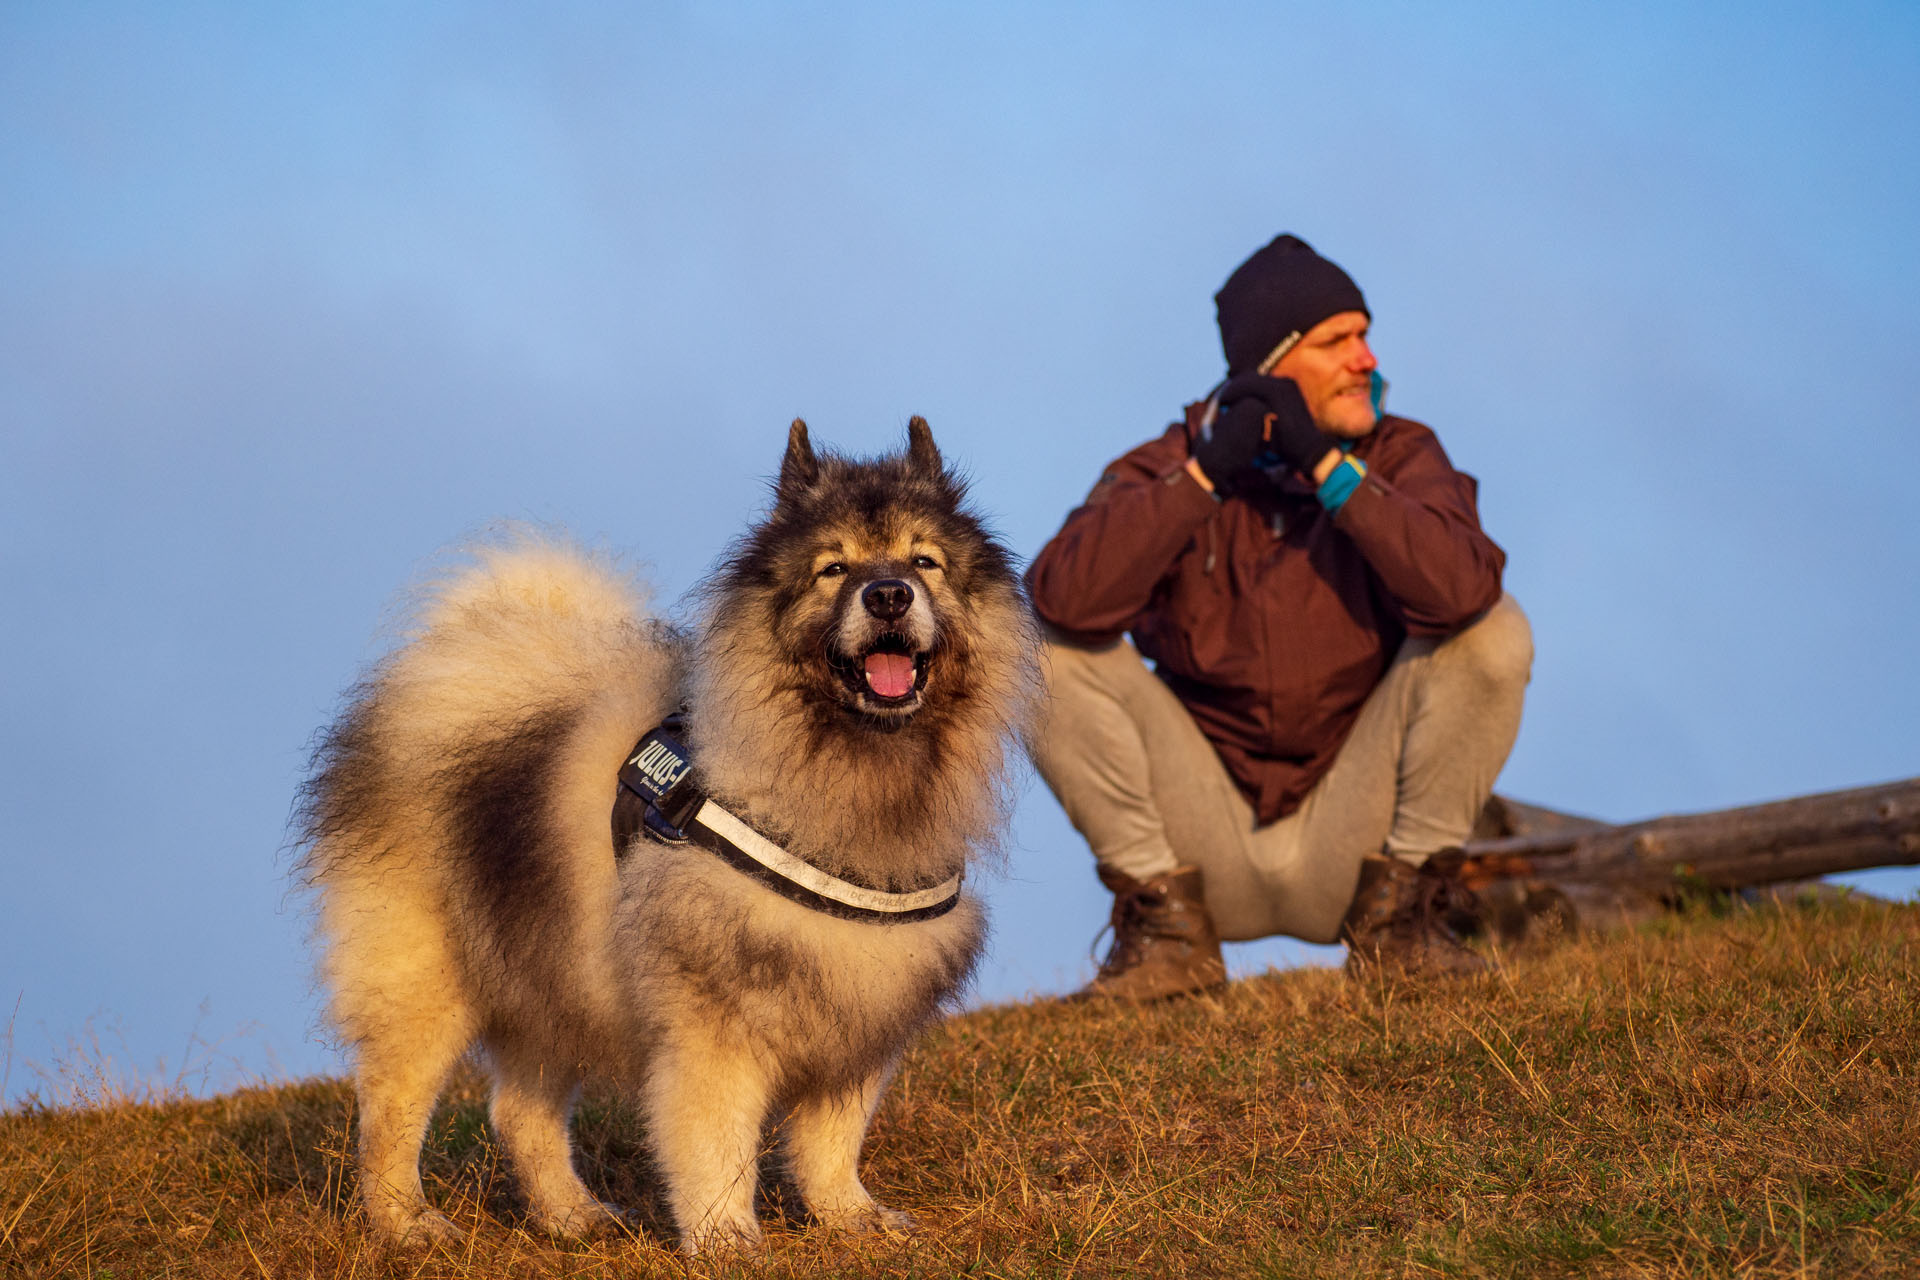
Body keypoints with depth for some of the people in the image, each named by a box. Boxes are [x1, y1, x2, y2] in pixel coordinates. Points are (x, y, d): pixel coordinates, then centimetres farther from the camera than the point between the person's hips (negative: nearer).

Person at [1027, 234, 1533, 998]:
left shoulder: (1399, 457, -6)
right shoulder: (1165, 469, -5)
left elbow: (1461, 588, -29)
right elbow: (1064, 596, -26)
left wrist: (1326, 465, -26)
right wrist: (1204, 473, -26)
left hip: (1348, 839, 0)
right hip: (1211, 846, 0)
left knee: (1490, 632, -21)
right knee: (1049, 644, -19)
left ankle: (1395, 914, -5)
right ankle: (1166, 926, -6)